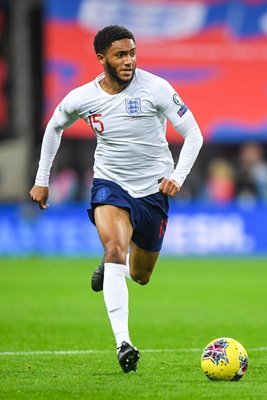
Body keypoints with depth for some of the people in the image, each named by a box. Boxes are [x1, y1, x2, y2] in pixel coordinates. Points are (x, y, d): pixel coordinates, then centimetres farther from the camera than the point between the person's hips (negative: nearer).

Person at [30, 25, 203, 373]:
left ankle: (110, 266, 52)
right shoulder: (81, 99, -8)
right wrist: (42, 180, 13)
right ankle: (123, 343, -36)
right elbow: (54, 127, 13)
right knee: (115, 248, -30)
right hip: (110, 184, -1)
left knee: (140, 276, 12)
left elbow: (193, 135, -8)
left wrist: (177, 177, -22)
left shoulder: (156, 88, -15)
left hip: (153, 188, 1)